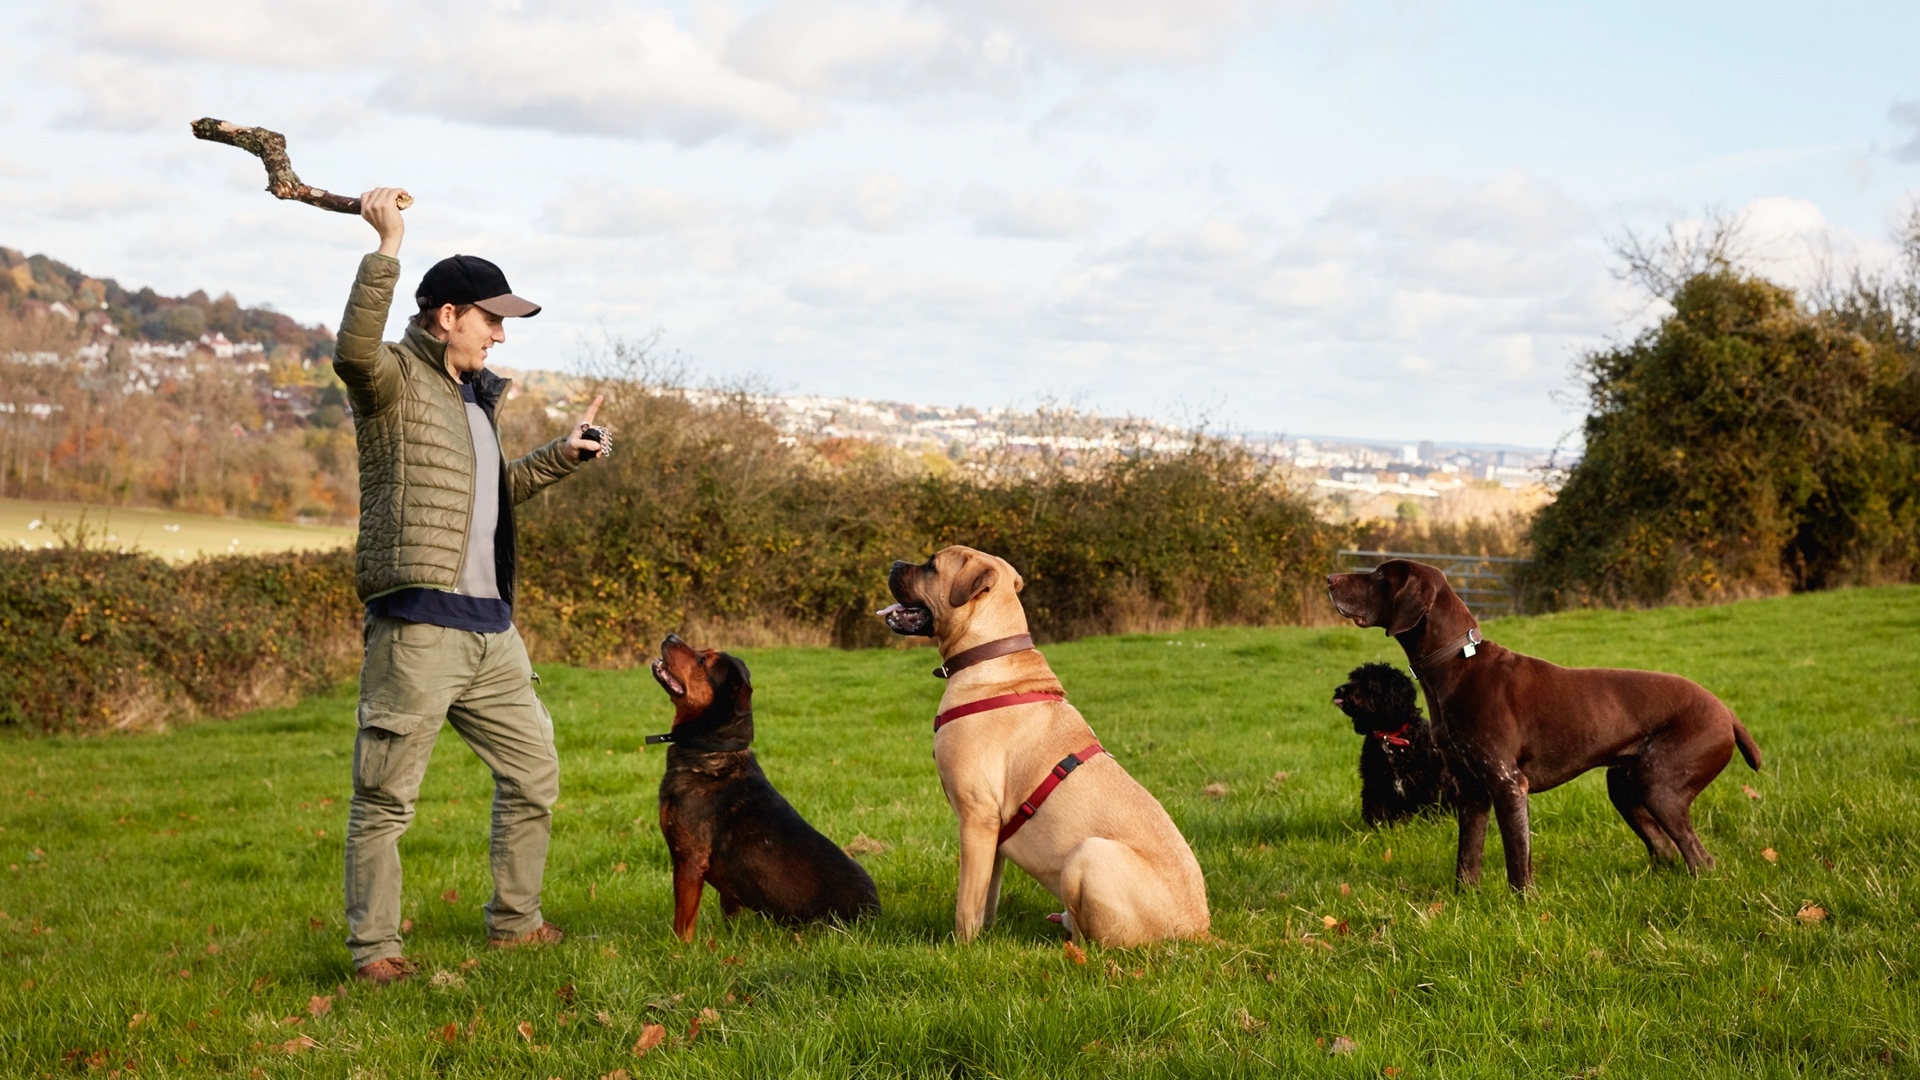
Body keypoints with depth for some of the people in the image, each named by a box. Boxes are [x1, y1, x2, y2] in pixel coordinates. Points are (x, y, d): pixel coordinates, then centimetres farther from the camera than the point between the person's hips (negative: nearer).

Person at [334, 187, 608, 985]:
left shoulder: (474, 395, 22)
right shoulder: (395, 379, -5)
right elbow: (353, 350, -30)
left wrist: (561, 457, 25)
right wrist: (387, 248, -30)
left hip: (490, 628, 9)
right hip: (417, 627, -9)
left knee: (534, 770, 15)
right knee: (386, 794, -3)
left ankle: (514, 922, 27)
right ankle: (373, 947, 4)